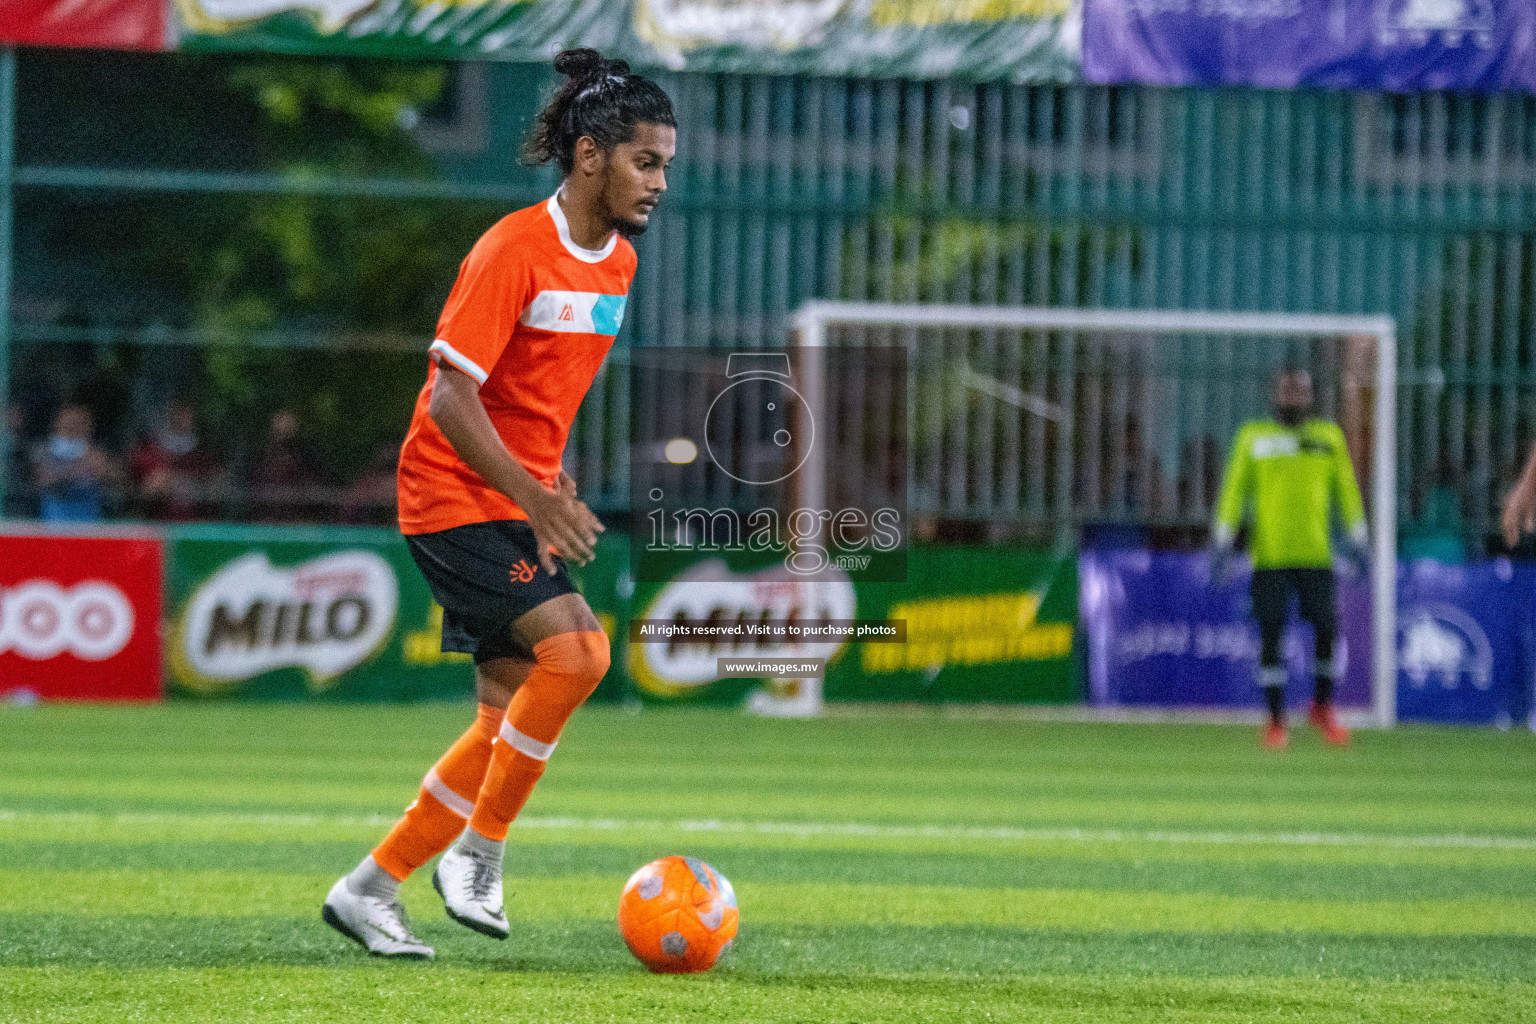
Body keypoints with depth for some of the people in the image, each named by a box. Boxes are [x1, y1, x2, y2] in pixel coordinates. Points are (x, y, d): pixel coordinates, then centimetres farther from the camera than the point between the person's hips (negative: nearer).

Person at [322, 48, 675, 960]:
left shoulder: (618, 261, 9)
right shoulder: (513, 251, -17)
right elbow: (451, 397, -21)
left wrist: (550, 474, 13)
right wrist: (535, 495, -27)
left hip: (520, 499, 9)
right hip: (455, 497, -9)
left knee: (512, 723, 4)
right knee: (576, 649, -24)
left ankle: (370, 889, 14)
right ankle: (479, 852, -10)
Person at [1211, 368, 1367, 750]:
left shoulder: (1329, 437, 12)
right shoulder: (1252, 437, 8)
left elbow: (1346, 489, 15)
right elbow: (1234, 490, 7)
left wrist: (1356, 539, 9)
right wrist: (1224, 541, 0)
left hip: (1316, 555, 1)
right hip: (1269, 556, -1)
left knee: (1327, 629, -6)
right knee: (1271, 635, -3)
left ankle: (1322, 706, 17)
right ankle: (1276, 721, 7)